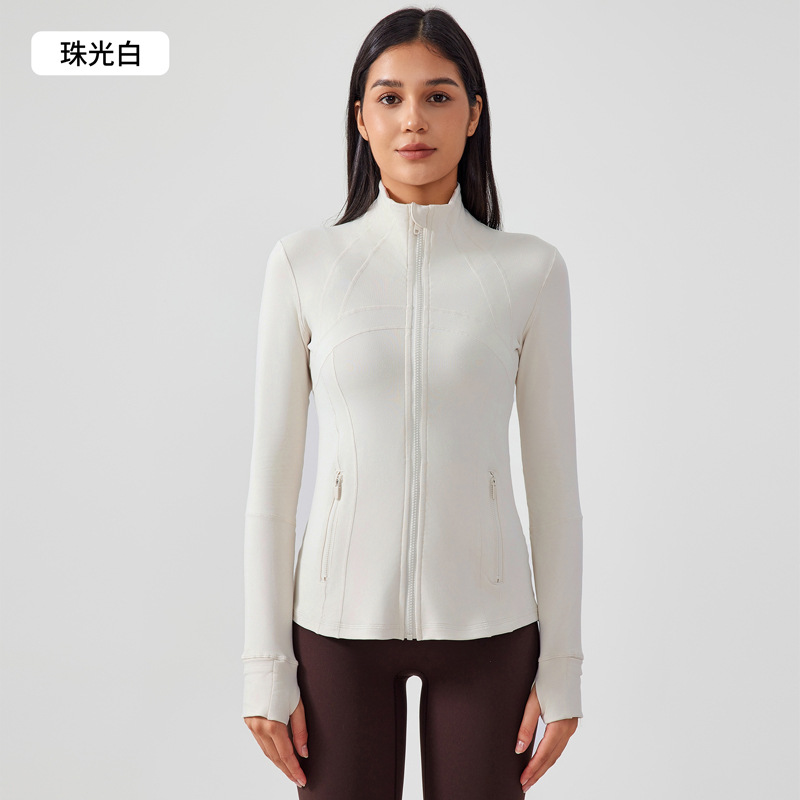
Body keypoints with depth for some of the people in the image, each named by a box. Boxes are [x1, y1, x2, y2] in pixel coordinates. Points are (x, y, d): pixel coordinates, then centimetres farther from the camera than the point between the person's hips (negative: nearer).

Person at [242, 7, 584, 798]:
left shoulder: (530, 270, -3)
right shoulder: (304, 263, -3)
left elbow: (553, 479, 0)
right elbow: (272, 477, -2)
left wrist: (562, 665, 0)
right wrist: (265, 665, -2)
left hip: (483, 623, 0)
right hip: (342, 620, 0)